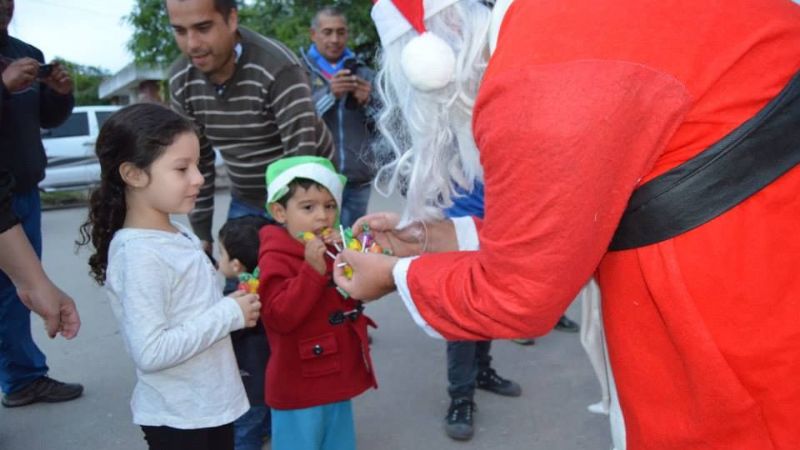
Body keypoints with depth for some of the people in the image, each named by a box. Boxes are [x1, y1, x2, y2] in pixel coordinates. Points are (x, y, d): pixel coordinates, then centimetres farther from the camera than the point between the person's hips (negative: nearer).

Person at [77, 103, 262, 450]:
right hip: (177, 417, -8)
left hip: (213, 404, 8)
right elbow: (151, 351, -28)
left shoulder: (180, 237, 2)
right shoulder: (139, 255, -23)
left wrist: (233, 306, -2)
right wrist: (229, 315, -22)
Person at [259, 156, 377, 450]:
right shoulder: (275, 259, -19)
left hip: (338, 380, 8)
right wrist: (313, 270, -34)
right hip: (299, 388, -8)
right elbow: (279, 317, -28)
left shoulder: (333, 248, 5)